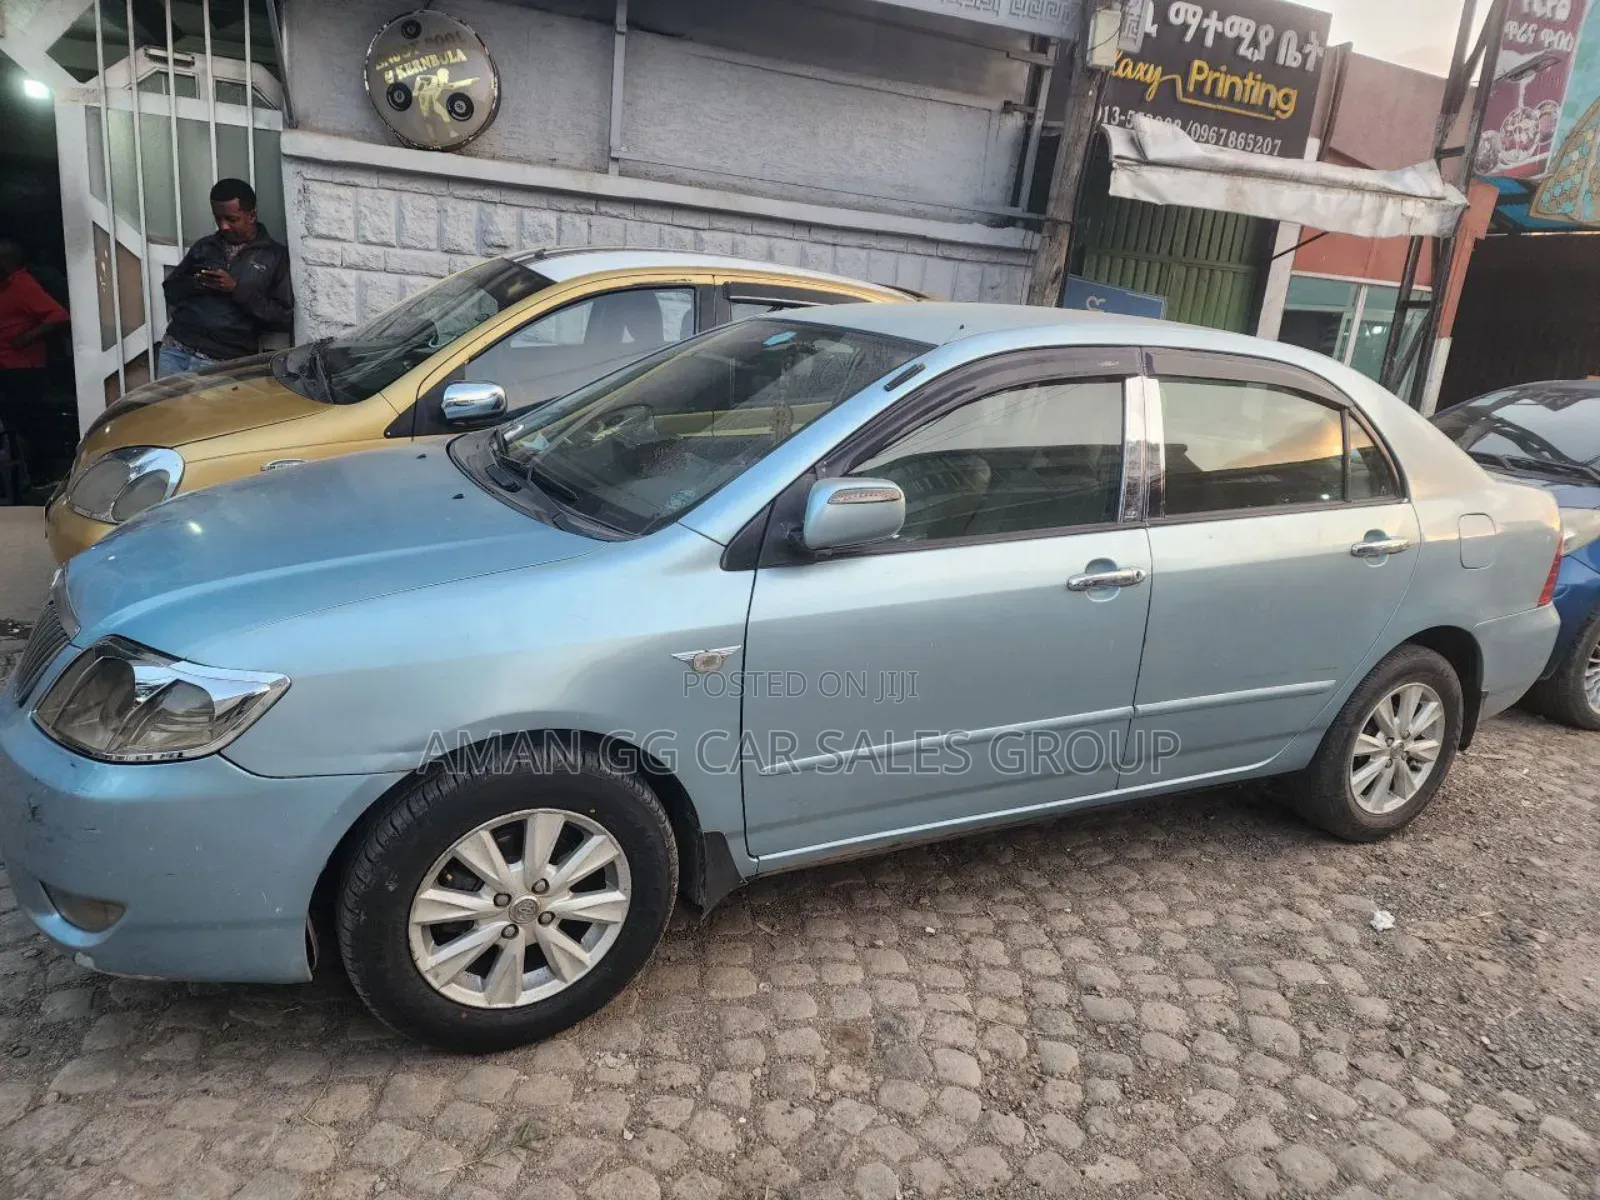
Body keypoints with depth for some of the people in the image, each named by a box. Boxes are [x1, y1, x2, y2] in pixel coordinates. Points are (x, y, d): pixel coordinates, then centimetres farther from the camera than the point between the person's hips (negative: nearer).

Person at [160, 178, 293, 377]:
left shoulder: (276, 256, 2)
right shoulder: (204, 246, 15)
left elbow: (285, 318, -6)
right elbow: (170, 290, 20)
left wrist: (237, 290, -14)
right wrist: (193, 284, -3)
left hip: (223, 360, -4)